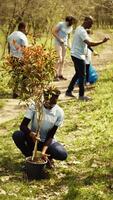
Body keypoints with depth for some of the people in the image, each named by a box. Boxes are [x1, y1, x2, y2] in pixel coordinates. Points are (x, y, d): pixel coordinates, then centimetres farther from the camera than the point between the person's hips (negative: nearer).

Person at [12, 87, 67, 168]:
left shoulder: (59, 113, -16)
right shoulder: (35, 106, -19)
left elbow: (50, 135, -16)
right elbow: (23, 126, -23)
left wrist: (44, 150, -30)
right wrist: (31, 134, -44)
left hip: (47, 141, 0)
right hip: (32, 139, 0)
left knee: (63, 155, -29)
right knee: (17, 135, -31)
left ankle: (48, 157, 8)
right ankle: (29, 157, -4)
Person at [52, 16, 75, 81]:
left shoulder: (70, 28, 8)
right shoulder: (61, 24, -12)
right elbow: (53, 32, -12)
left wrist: (69, 44, 5)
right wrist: (59, 39, -16)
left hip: (64, 43, 7)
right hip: (58, 43, -7)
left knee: (63, 60, 5)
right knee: (59, 59, -14)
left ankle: (61, 74, 11)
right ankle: (56, 75, -10)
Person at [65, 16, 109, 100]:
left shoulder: (79, 28, 10)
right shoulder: (82, 31, -23)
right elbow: (90, 43, -35)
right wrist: (102, 41, -33)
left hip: (76, 55, 10)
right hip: (78, 56, -10)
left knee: (78, 74, 19)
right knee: (82, 75, 0)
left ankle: (69, 91, 25)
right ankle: (81, 95, 9)